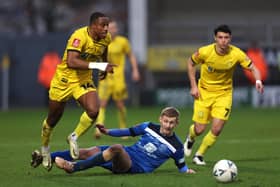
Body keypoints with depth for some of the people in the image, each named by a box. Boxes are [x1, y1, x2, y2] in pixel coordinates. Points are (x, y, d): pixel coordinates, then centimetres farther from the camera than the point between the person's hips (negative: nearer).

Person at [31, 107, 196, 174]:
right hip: (127, 153, 6)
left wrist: (187, 171, 0)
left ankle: (74, 167, -36)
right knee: (91, 152, -13)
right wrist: (108, 131, 10)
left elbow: (181, 165, 15)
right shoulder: (149, 127, 11)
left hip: (137, 167, -5)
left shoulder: (176, 146, 1)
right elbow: (128, 132, 17)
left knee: (116, 149, -36)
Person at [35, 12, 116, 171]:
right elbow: (71, 62, -43)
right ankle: (45, 148, 39)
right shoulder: (79, 36, -30)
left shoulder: (106, 38, -9)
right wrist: (97, 65, -47)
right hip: (64, 79, -4)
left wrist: (104, 68, 24)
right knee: (53, 119, 11)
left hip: (85, 80, 4)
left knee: (93, 111, -21)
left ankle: (74, 138, 5)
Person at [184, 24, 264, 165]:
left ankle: (199, 155, 12)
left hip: (224, 94, 1)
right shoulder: (205, 52, -18)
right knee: (199, 130, -2)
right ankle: (190, 138, 38)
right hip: (204, 92, -1)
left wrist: (258, 81, -35)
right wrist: (193, 86, -6)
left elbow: (253, 68, -12)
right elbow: (190, 63, -1)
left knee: (217, 129, -12)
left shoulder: (236, 54, -17)